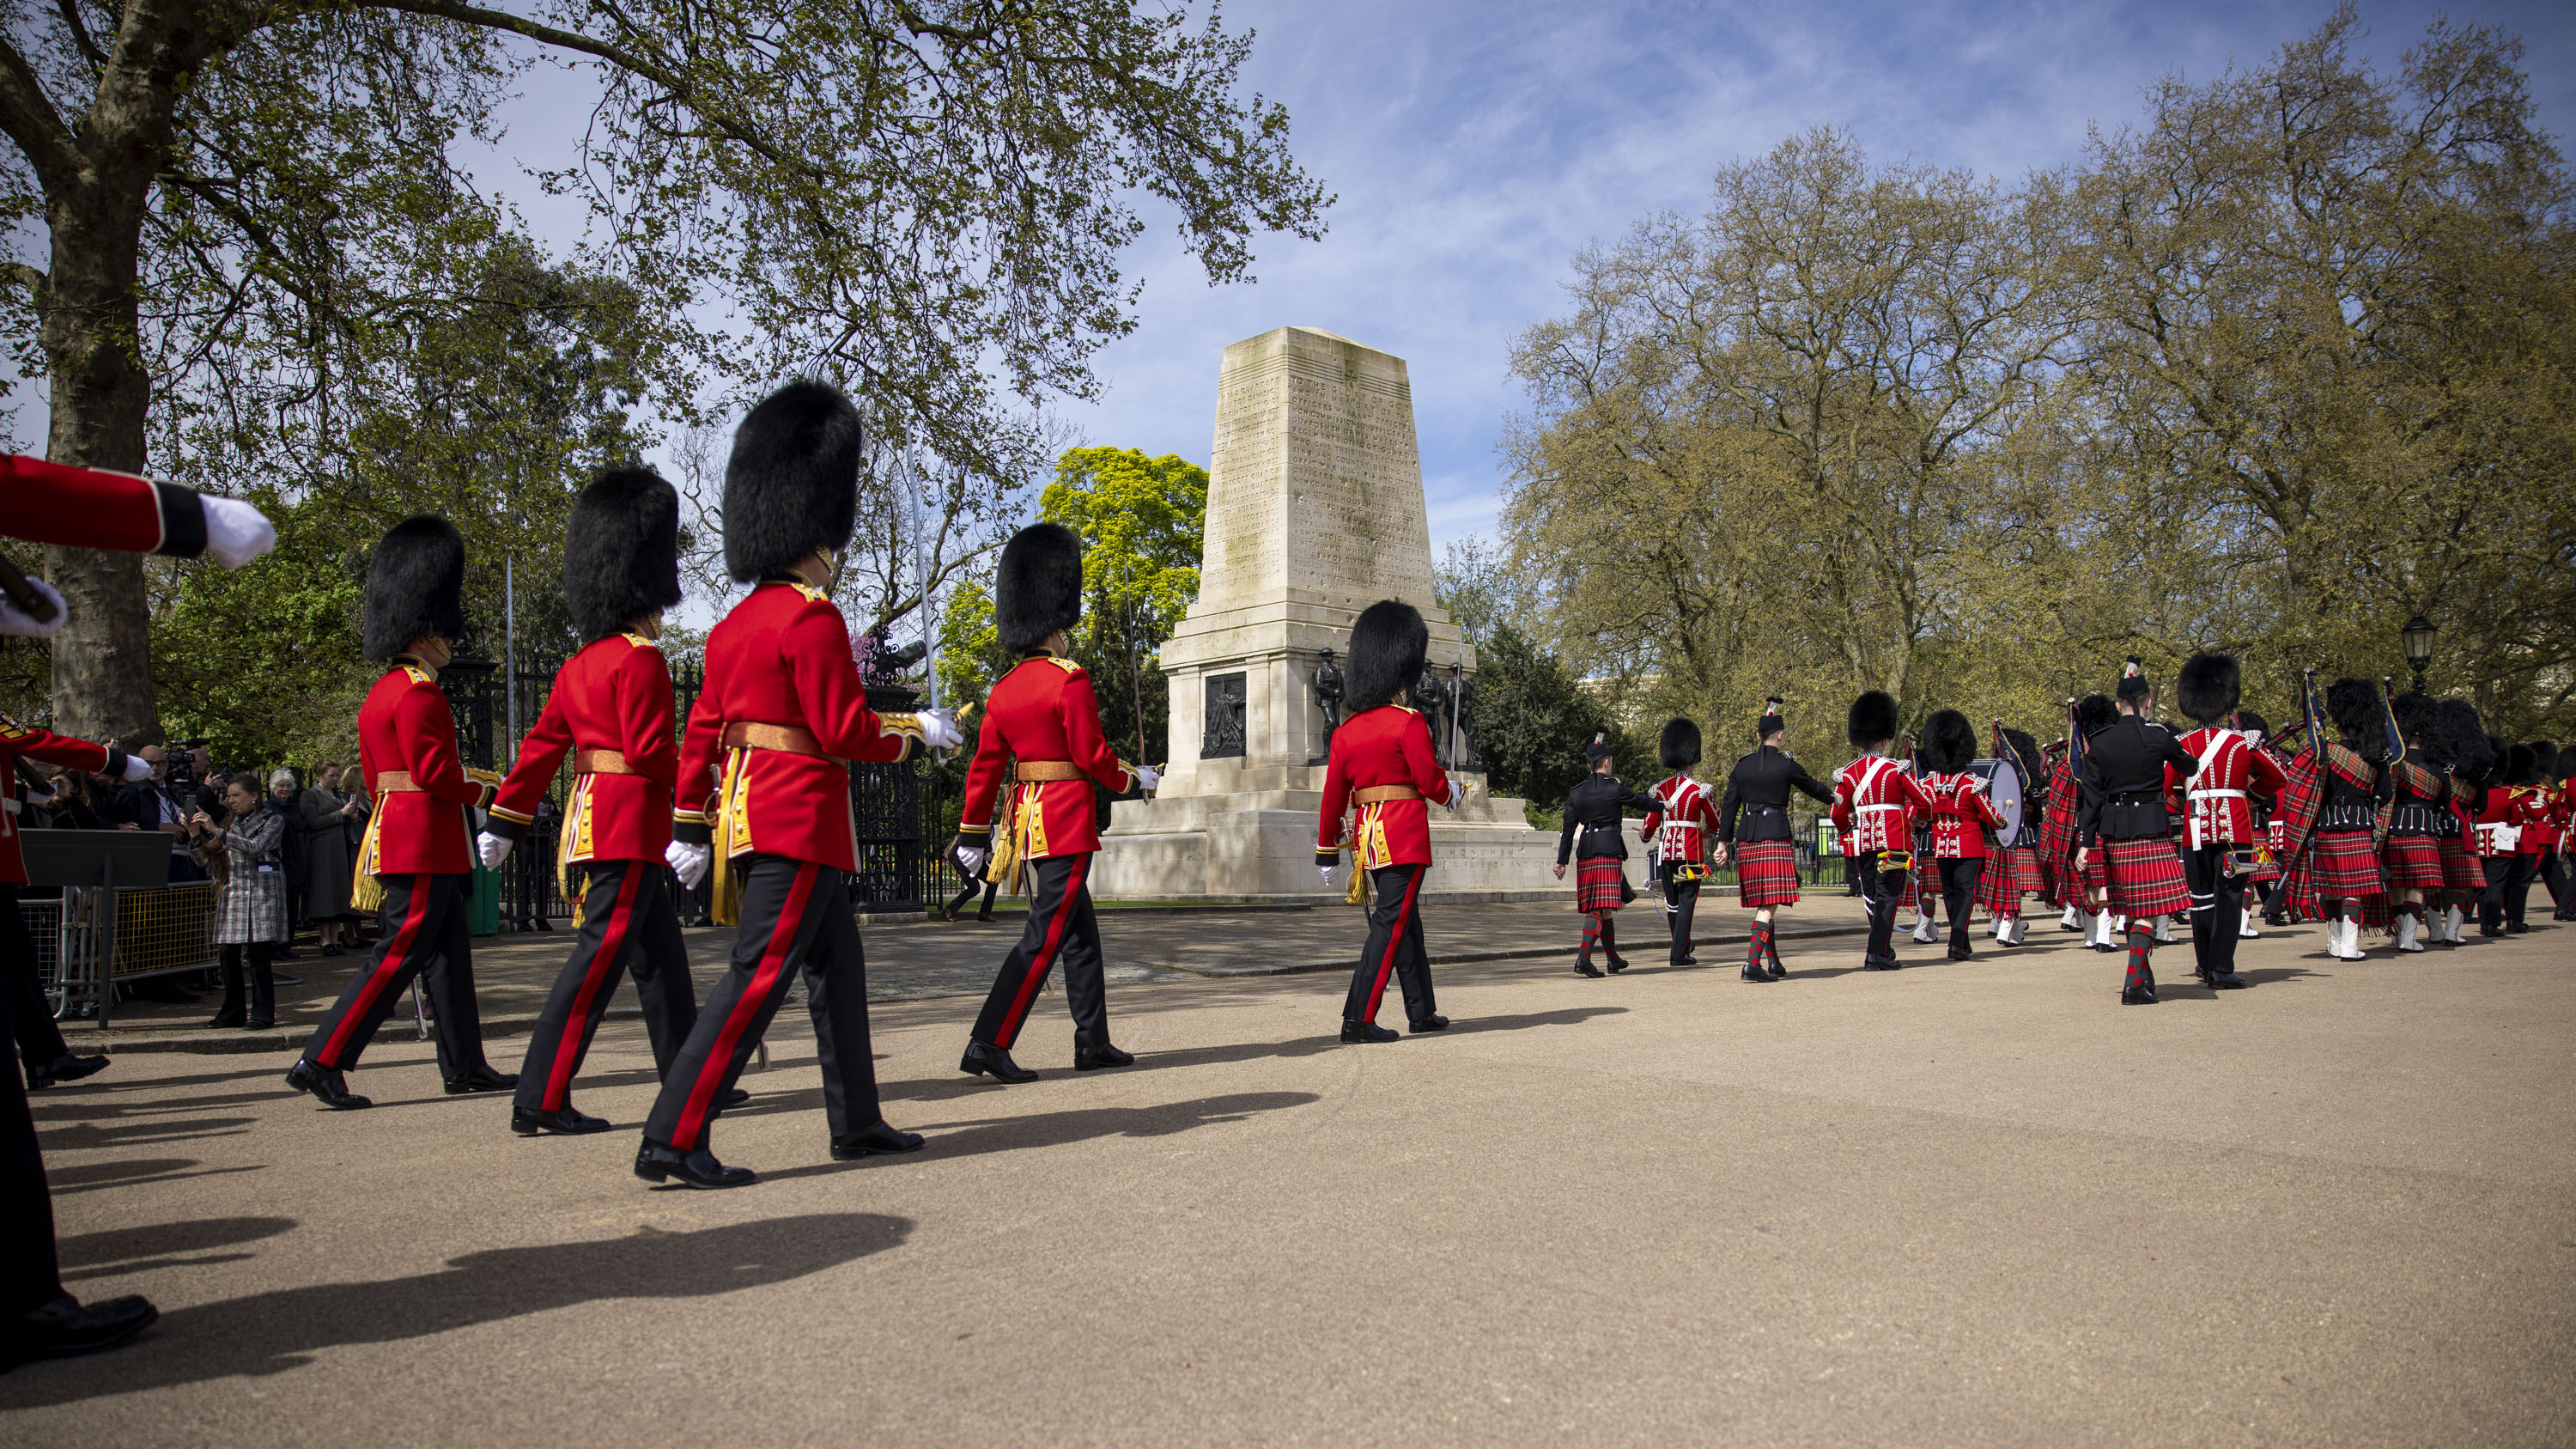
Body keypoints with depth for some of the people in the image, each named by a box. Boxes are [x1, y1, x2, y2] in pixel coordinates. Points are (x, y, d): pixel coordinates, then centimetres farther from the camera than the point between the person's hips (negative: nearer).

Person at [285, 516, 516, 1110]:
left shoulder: (381, 693, 17)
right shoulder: (420, 693, -14)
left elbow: (375, 776, 21)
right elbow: (433, 773, -20)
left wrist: (462, 778, 17)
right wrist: (483, 793, -5)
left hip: (396, 831, 10)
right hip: (424, 841, -10)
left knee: (449, 951, 12)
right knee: (399, 953, -6)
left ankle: (464, 1066, 17)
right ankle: (321, 1063, -2)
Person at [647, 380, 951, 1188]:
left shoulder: (734, 624, 13)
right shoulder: (813, 616, -13)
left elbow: (700, 735, 14)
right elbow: (846, 732, -17)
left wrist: (689, 832, 17)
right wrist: (921, 731, -1)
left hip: (747, 813, 10)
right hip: (800, 822, -10)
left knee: (837, 968, 16)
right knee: (759, 975, -8)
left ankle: (857, 1124, 23)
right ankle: (672, 1139, -7)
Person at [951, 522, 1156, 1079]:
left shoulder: (1004, 689, 9)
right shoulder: (1071, 681, -12)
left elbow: (984, 767, 10)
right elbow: (1092, 756, -14)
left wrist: (973, 836, 15)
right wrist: (1135, 778, 4)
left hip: (1027, 819, 8)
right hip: (1067, 820, -8)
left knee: (1081, 932, 16)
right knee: (1045, 936, -6)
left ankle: (1093, 1042, 22)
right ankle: (988, 1045, -8)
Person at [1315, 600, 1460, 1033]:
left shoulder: (1345, 731, 6)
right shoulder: (1409, 722, -11)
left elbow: (1333, 796, 8)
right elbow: (1430, 781, -12)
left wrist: (1327, 853, 14)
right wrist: (1451, 793, 11)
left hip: (1366, 835, 7)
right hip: (1405, 836, -7)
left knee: (1408, 922, 17)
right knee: (1391, 924, -4)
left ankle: (1422, 1012, 26)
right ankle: (1358, 1020, -7)